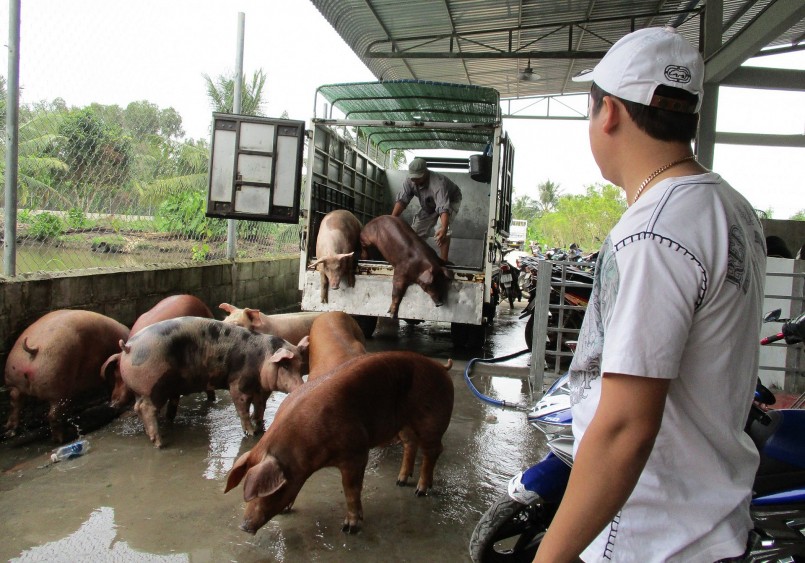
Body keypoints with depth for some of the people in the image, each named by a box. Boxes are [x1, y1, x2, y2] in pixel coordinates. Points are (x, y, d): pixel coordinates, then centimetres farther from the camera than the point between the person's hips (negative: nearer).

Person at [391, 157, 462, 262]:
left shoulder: (437, 183, -43)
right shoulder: (409, 181, -25)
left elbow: (443, 207, -55)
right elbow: (402, 200, -30)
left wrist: (444, 229, -70)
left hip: (451, 201, -6)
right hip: (429, 206, 6)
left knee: (441, 228, -30)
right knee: (416, 229, 3)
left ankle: (443, 261, -25)